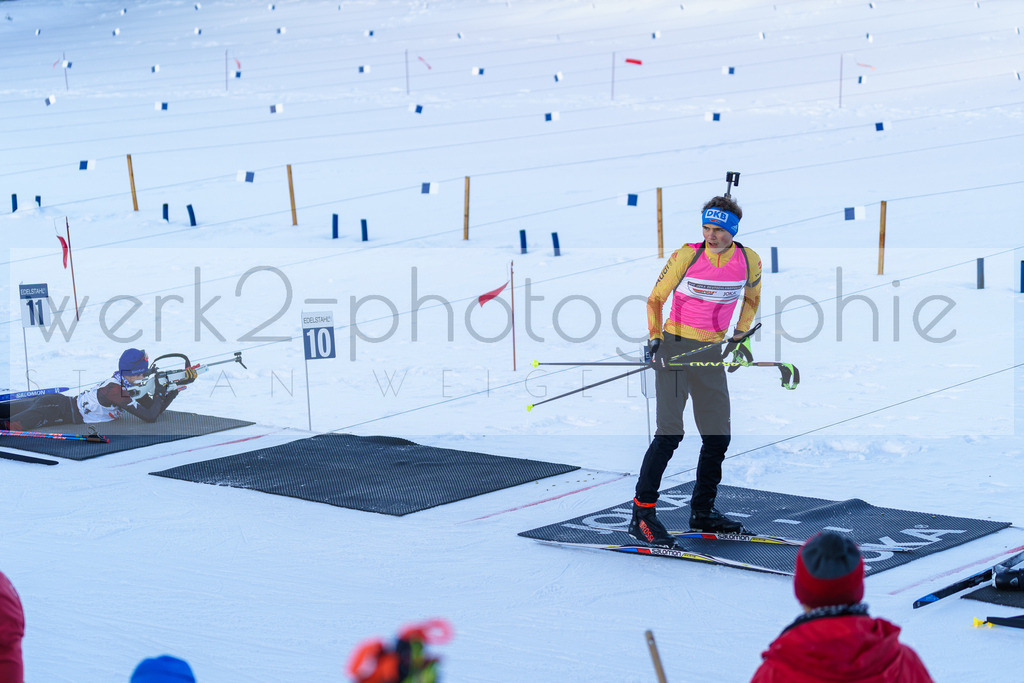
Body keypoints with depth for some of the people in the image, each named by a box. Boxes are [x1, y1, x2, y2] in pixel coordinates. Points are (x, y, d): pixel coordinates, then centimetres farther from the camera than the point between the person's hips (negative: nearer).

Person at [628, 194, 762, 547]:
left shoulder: (749, 261, -3)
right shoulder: (686, 257, -12)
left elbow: (751, 298, 18)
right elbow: (655, 298, -2)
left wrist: (739, 336, 11)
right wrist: (655, 339, -11)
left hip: (712, 354, 5)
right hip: (676, 347, -4)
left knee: (718, 437, 8)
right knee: (670, 433, -13)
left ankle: (702, 511, 25)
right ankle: (642, 515, -9)